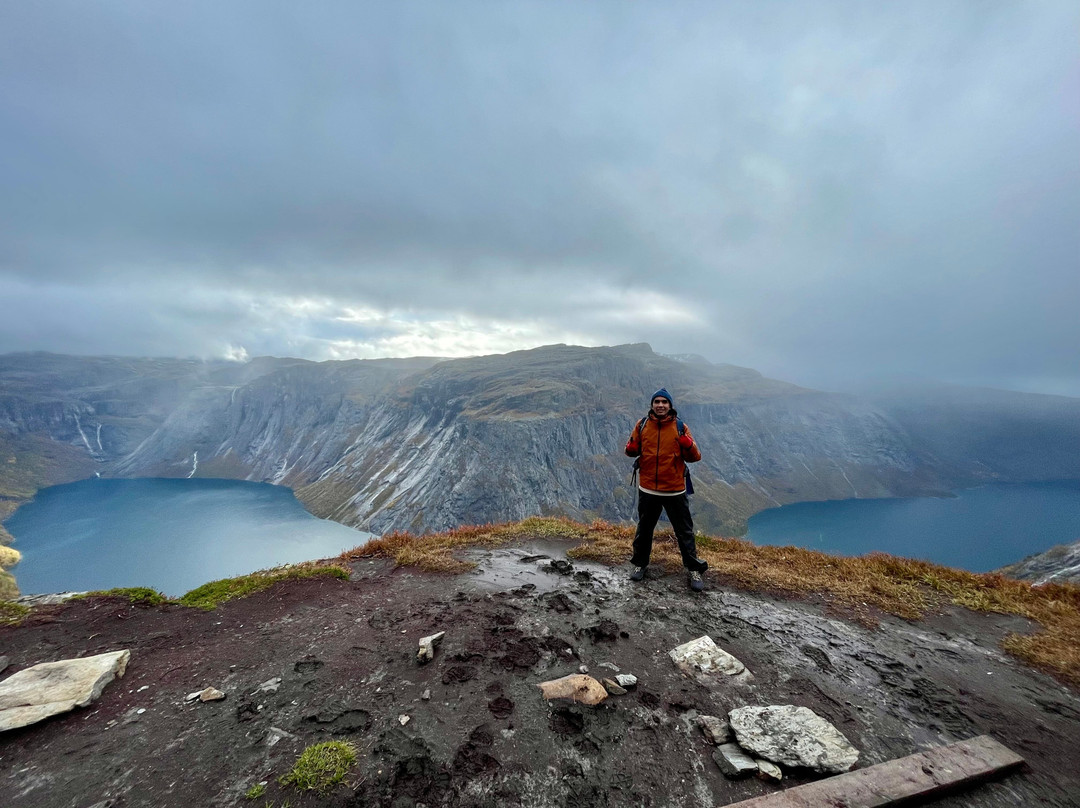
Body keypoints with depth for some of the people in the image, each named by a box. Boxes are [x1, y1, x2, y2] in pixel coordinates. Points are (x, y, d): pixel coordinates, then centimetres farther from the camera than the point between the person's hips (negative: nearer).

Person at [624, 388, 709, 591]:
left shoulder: (680, 427, -6)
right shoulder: (642, 425, -2)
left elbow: (694, 457, -5)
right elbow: (632, 450, 8)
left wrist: (688, 445, -25)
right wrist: (631, 449, -15)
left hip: (675, 491, -1)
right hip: (647, 490, 2)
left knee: (685, 532, 11)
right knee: (644, 529, 18)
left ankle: (694, 569, 29)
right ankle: (640, 564, 37)